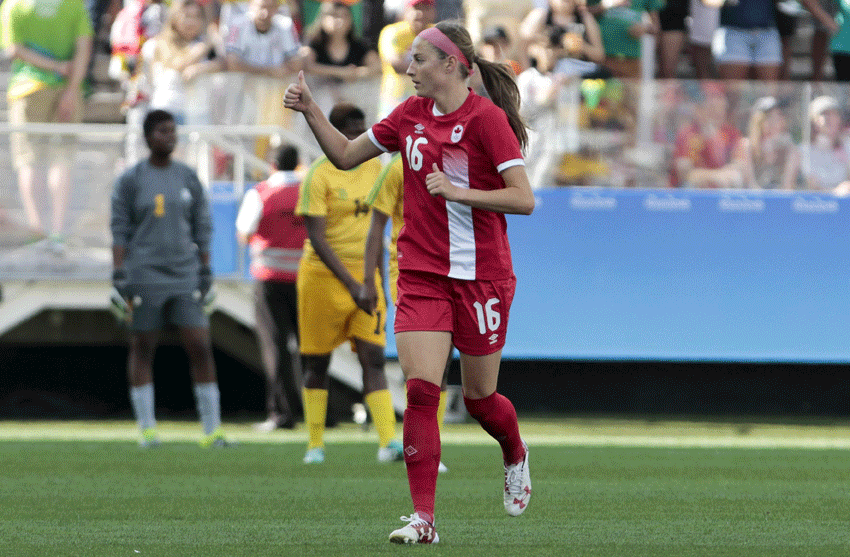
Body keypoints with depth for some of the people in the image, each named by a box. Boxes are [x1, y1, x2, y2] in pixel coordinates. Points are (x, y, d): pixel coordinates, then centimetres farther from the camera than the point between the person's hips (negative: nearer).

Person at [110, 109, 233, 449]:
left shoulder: (188, 179, 9)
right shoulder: (131, 180, 0)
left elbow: (202, 228, 12)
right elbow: (119, 230, -1)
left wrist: (205, 273, 7)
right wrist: (119, 276, -9)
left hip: (184, 275, 3)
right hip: (145, 277, -2)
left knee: (200, 346, -4)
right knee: (142, 349, 3)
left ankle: (212, 430, 0)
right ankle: (146, 429, 9)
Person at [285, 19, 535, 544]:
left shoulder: (487, 118, -13)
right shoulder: (411, 114, 6)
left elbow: (524, 199, -17)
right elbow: (346, 155, 17)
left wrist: (458, 191, -25)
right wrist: (310, 109, 5)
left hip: (481, 276, -4)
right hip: (422, 277, 4)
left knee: (480, 397, 10)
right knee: (421, 390, -12)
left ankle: (516, 455, 44)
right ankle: (423, 518, -12)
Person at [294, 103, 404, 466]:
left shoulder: (374, 167, 5)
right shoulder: (319, 175, -12)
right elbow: (316, 238, -17)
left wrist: (375, 274, 16)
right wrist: (350, 284, -23)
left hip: (365, 273, 4)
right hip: (323, 273, -4)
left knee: (373, 359, -8)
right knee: (317, 363, 6)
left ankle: (388, 442, -17)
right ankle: (316, 444, 17)